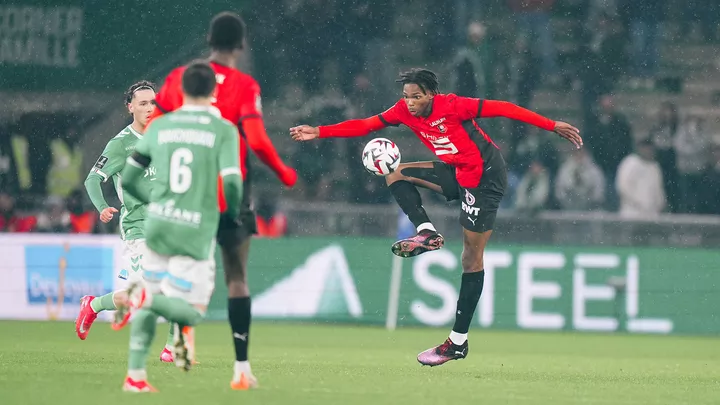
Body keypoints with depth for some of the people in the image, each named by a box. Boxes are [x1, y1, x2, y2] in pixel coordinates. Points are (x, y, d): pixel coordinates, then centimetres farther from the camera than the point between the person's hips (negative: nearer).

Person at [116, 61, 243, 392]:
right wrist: (232, 214, 7)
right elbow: (231, 182, -14)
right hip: (197, 232, -4)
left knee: (150, 298, 19)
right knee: (192, 312, 5)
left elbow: (128, 179, 10)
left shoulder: (159, 126, 6)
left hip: (158, 225, 4)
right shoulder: (224, 129, -4)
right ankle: (147, 298, -23)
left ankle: (135, 374, 11)